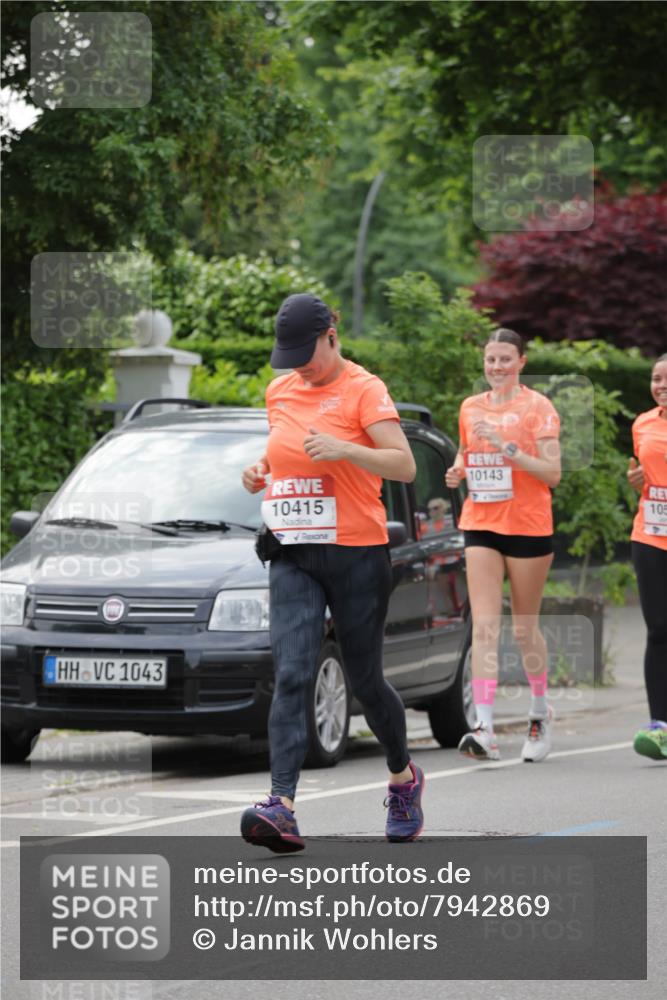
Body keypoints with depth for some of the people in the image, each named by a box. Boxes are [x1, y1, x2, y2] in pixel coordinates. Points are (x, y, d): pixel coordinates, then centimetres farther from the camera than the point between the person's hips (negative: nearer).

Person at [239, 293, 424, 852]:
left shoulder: (363, 390, -7)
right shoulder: (280, 391, 12)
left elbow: (405, 466, -15)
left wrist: (343, 450, -29)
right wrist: (262, 473, 7)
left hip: (357, 554, -4)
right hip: (293, 558, 4)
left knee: (364, 681, 7)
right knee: (291, 676, -13)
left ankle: (404, 777, 35)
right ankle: (282, 808, -26)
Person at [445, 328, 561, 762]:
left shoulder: (538, 407, -5)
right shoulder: (471, 408, 10)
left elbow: (552, 473, -11)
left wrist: (507, 448, -21)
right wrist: (458, 470, 2)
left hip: (528, 526, -3)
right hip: (480, 525, 3)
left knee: (524, 628, 6)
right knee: (484, 625, -9)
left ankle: (540, 711, 29)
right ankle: (484, 728, -17)